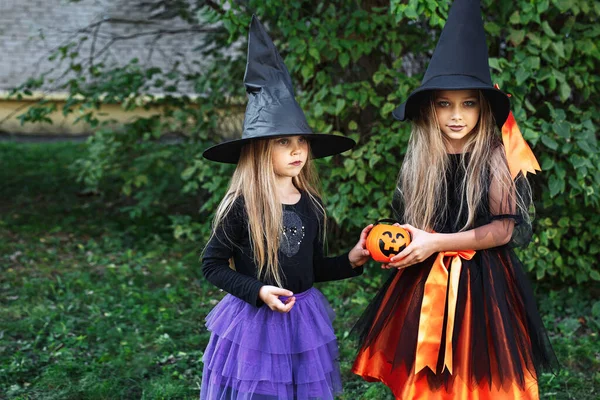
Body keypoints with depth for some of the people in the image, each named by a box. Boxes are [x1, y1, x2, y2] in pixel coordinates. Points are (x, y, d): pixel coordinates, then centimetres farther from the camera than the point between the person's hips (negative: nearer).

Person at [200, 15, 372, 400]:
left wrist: (351, 260, -2)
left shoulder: (311, 205, 2)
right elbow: (212, 265, -7)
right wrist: (258, 292, -18)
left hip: (303, 320, 5)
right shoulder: (241, 206, -13)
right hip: (254, 322, -5)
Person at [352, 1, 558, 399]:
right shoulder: (419, 161, 2)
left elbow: (505, 230, -11)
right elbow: (407, 224, 9)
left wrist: (436, 242, -16)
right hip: (424, 288, 3)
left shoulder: (497, 157, -7)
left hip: (484, 287, -3)